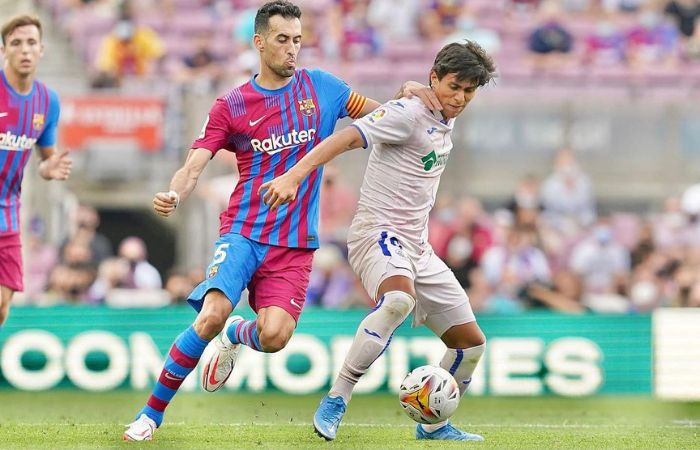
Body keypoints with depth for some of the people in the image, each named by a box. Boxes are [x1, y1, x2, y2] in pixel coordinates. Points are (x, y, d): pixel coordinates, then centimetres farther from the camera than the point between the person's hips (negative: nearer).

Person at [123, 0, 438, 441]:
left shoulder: (320, 87, 8)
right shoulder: (231, 106, 2)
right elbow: (195, 165, -5)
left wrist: (408, 93, -5)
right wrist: (173, 195, -27)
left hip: (295, 244, 2)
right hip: (243, 233, -2)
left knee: (275, 335, -20)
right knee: (212, 315, -25)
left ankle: (236, 335, 20)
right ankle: (152, 412, -10)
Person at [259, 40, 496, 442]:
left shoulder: (446, 123, 14)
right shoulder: (408, 113, -13)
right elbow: (348, 137, -25)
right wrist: (293, 177, -37)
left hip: (417, 247, 9)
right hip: (378, 231, -9)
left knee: (470, 341, 8)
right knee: (399, 299, -40)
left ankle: (433, 425, 26)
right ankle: (335, 402, -32)